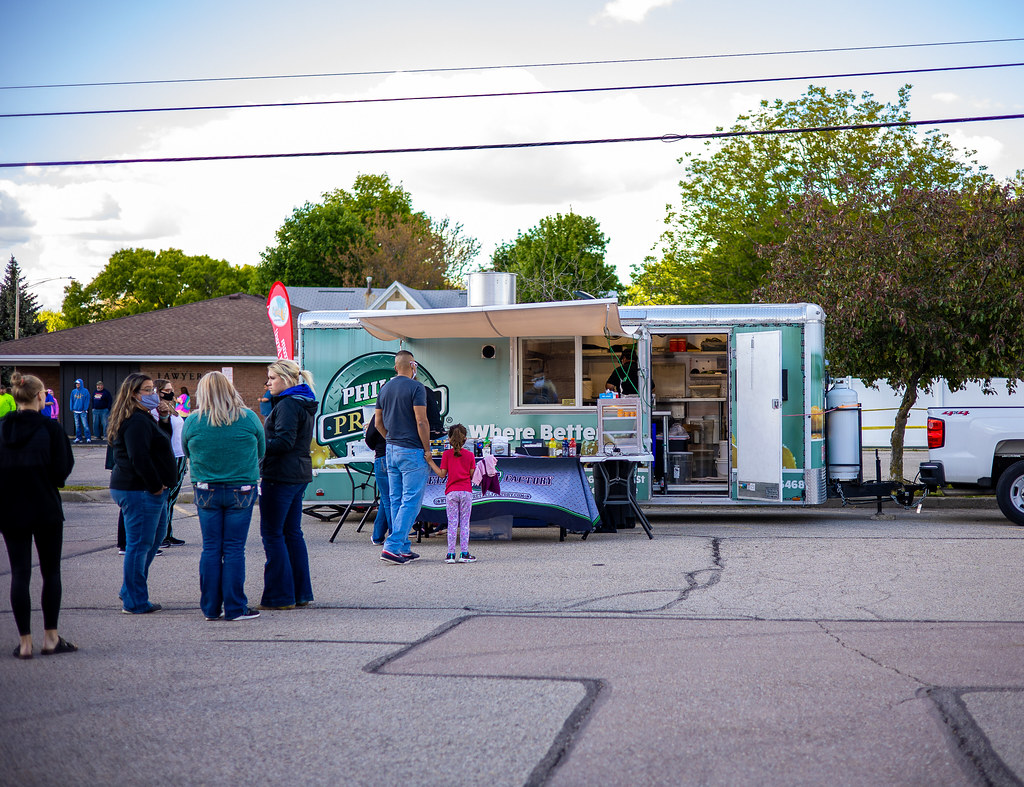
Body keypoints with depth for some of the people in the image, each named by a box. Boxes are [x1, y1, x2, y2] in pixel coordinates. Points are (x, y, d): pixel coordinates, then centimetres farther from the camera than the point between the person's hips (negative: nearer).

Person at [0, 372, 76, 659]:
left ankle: (25, 642, 5)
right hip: (46, 509, -2)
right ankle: (51, 638, 11)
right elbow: (62, 468, -10)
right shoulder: (50, 428, -10)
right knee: (51, 573, 9)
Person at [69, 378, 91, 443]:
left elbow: (87, 401, -2)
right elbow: (72, 400, 13)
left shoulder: (85, 391, -1)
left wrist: (85, 409, -9)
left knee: (85, 425, -9)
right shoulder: (73, 391, 10)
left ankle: (88, 437, -6)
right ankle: (78, 437, 11)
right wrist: (72, 409, 3)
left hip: (83, 411, -4)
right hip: (75, 411, 4)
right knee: (77, 425, 6)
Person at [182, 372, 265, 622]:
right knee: (234, 549, 3)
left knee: (211, 548, 8)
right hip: (241, 490, -1)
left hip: (206, 490, 1)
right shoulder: (249, 418, -6)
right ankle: (235, 608, 6)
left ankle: (211, 608, 13)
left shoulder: (192, 421, -5)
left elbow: (187, 452, 10)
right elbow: (261, 453, 6)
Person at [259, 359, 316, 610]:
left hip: (281, 476, -10)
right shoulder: (304, 404, 16)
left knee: (272, 533, -4)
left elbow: (284, 441, -22)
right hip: (299, 475, 10)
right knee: (292, 532, 14)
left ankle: (280, 596, -2)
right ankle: (301, 593, 17)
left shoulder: (287, 405, -15)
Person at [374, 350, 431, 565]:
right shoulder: (416, 387, -12)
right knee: (411, 500, -5)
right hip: (412, 451, -8)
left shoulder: (385, 389, 10)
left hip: (391, 450, 8)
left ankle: (404, 549, 15)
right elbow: (421, 421, -17)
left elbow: (378, 422, 14)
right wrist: (427, 449, -9)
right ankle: (392, 546, -12)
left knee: (396, 500, 10)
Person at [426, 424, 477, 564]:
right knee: (465, 523, 4)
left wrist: (430, 462, 3)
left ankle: (451, 554, -2)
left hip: (451, 492, 0)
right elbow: (472, 475, 3)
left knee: (452, 523, 1)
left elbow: (442, 474, -1)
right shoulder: (470, 455, 4)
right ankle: (464, 553, 1)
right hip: (466, 492, 0)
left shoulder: (446, 454, 0)